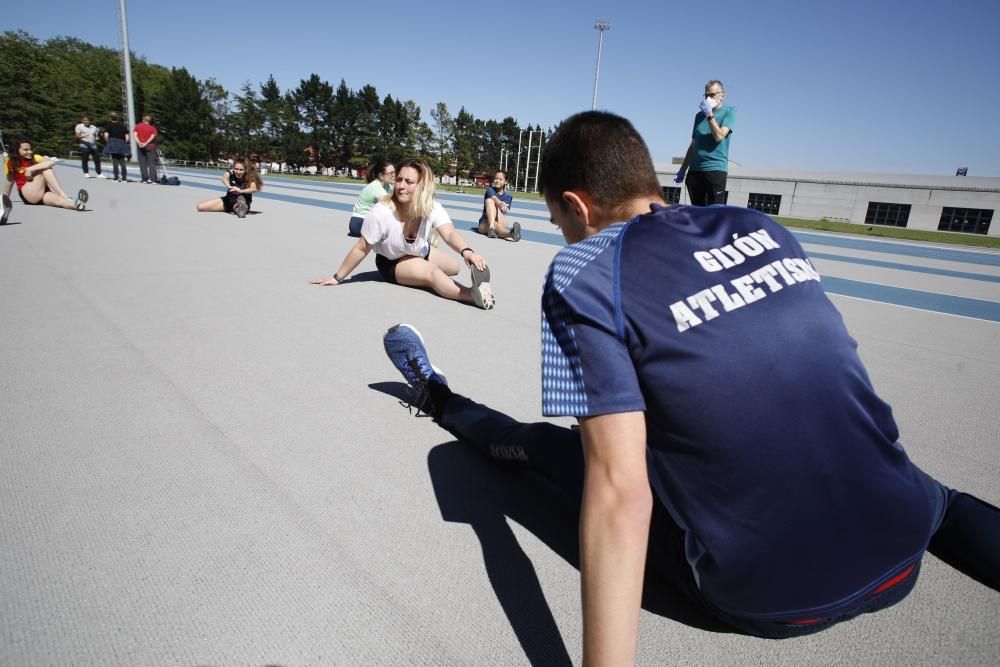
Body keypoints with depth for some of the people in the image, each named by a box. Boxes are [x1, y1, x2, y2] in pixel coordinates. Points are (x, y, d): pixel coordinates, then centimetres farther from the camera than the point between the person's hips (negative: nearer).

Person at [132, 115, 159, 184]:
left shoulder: (138, 126, 9)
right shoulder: (152, 128, 4)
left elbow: (134, 134, -5)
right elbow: (152, 136, -13)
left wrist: (139, 142, -11)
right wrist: (146, 143, -15)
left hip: (140, 146, 2)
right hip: (150, 146, -2)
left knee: (142, 163, 5)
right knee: (151, 163, -3)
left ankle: (145, 179, 1)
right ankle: (152, 179, -14)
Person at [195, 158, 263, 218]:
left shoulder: (250, 177, -19)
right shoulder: (230, 173, -14)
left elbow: (254, 189, -39)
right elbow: (224, 178, -37)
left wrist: (241, 191, -58)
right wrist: (229, 186, -60)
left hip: (244, 201, -6)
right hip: (229, 200, 6)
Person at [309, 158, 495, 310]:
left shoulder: (433, 209, -24)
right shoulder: (381, 213, -32)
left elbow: (450, 234, -42)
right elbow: (362, 249, -22)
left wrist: (466, 251, -64)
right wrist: (338, 278, -16)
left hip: (421, 253, 6)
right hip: (392, 262, -6)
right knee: (432, 272, -33)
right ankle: (474, 294, -53)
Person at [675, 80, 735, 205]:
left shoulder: (729, 112, 3)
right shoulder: (700, 115, 18)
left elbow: (719, 136, -12)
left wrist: (710, 114, -11)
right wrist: (682, 170, 17)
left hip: (716, 170, -5)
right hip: (695, 170, 5)